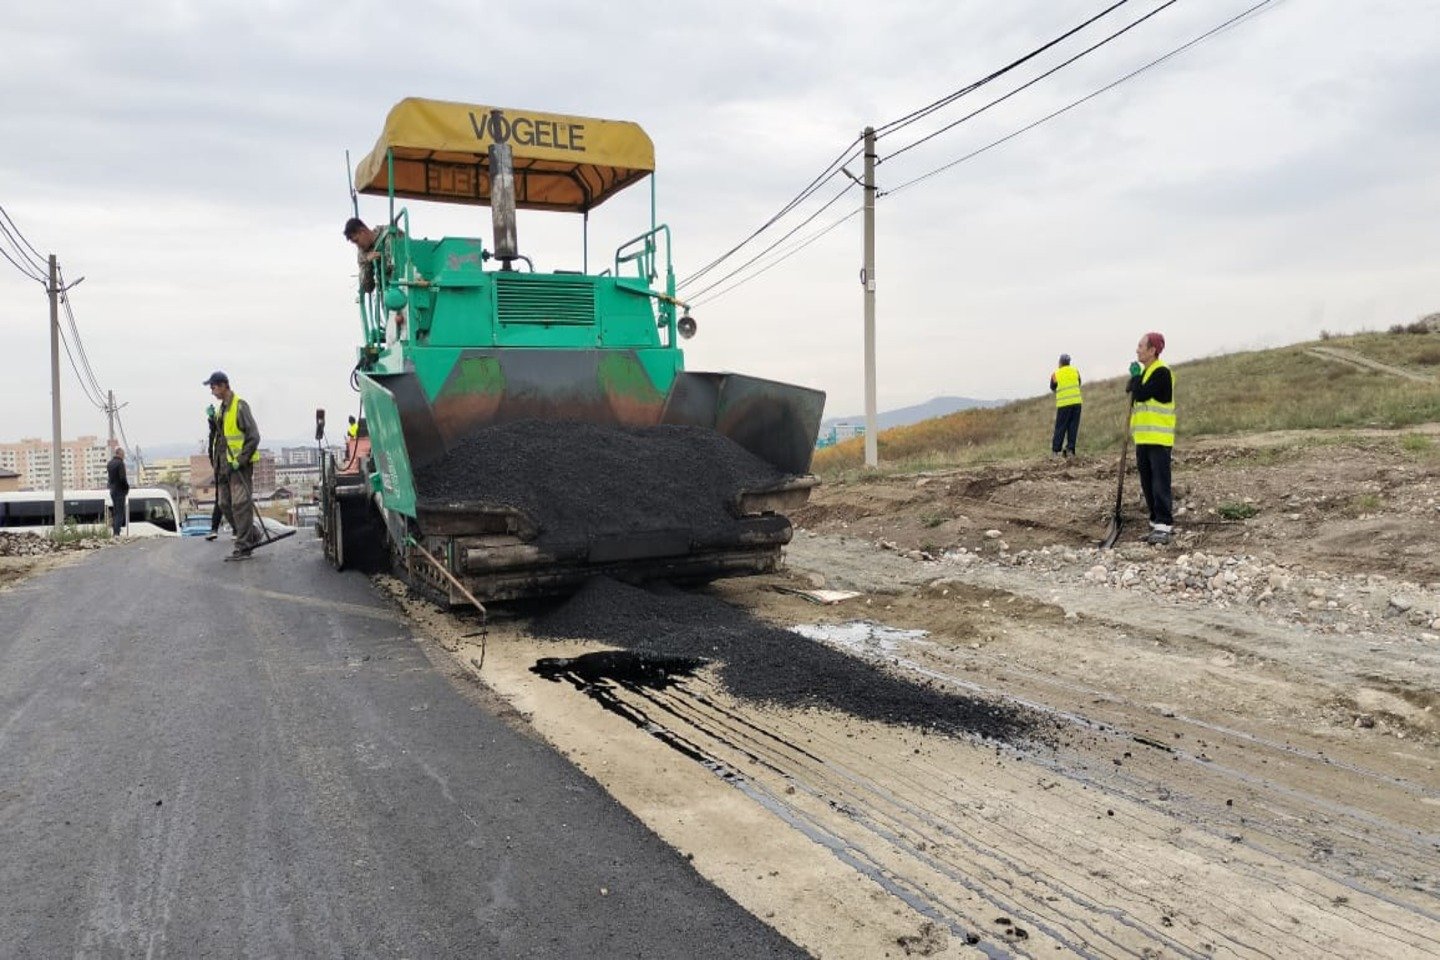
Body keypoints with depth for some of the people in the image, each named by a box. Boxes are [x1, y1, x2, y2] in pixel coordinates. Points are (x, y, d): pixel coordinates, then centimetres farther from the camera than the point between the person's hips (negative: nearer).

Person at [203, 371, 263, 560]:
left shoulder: (240, 406, -11)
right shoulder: (221, 410, 16)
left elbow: (253, 436, -17)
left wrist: (240, 460, -19)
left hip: (240, 464, -9)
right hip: (225, 464, 9)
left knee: (240, 504, -7)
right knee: (225, 504, 11)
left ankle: (243, 547, -3)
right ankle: (252, 534, 23)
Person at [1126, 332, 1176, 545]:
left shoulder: (1161, 372, -13)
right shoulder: (1144, 372, 16)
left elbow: (1140, 395, -20)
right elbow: (1133, 394, 23)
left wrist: (1135, 376, -6)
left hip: (1159, 439, -9)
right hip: (1143, 438, 9)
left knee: (1160, 483, -10)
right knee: (1147, 485, 11)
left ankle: (1164, 525, -9)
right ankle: (1158, 522, 18)